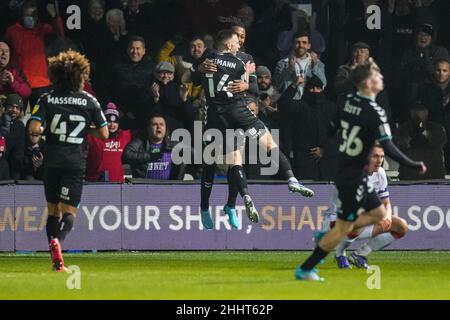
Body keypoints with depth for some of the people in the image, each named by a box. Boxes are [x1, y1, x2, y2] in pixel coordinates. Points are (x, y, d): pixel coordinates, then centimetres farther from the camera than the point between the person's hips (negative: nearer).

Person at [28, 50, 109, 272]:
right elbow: (104, 133, 1)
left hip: (52, 161, 1)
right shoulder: (89, 101, 1)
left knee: (53, 209, 14)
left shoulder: (47, 99, 0)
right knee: (69, 210, -1)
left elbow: (34, 129, -10)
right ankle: (58, 240, -32)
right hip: (76, 162, -1)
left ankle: (56, 261, 8)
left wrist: (44, 130, 12)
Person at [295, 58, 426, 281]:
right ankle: (305, 269, 4)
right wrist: (412, 165, -15)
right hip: (354, 177, -9)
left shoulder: (348, 102, 2)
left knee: (378, 214, 18)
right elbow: (387, 147, -24)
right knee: (343, 228, 0)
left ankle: (327, 236, 16)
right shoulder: (374, 112, -21)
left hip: (343, 169, 9)